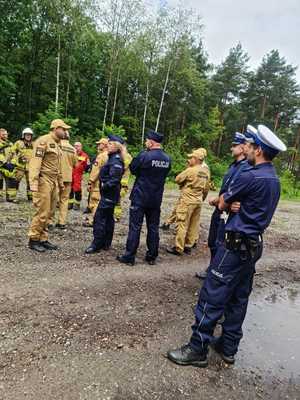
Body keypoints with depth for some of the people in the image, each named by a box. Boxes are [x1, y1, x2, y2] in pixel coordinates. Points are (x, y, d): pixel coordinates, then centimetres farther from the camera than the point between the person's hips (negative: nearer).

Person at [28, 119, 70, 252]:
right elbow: (35, 162, -18)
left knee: (47, 213, 10)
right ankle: (33, 240, 8)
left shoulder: (57, 144, 17)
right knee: (42, 213, -6)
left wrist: (60, 182, 22)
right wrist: (34, 184, -24)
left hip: (53, 182, 9)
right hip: (43, 181, -9)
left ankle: (43, 239, 19)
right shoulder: (43, 141, -10)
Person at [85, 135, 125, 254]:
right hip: (109, 193, 10)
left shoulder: (116, 161, -17)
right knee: (108, 217, 14)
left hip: (109, 194, -10)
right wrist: (104, 185, 9)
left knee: (99, 217, -7)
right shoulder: (112, 158, 14)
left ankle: (97, 244, 0)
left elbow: (115, 179, -24)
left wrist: (104, 186, -15)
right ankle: (106, 243, 24)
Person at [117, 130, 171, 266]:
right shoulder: (167, 159, 2)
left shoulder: (144, 156, -16)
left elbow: (132, 169, -3)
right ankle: (152, 256, 21)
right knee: (153, 227, 12)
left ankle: (129, 257, 8)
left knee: (135, 226, 2)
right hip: (156, 199, 5)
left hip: (140, 197, -5)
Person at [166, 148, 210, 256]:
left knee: (182, 224, -1)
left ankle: (178, 248, 4)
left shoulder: (190, 170, -15)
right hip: (198, 201, 8)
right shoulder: (206, 172, 6)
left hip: (187, 200, -7)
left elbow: (177, 179, -6)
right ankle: (189, 246, 23)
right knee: (194, 225, 13)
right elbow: (206, 189, 13)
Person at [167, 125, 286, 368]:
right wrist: (236, 203, 1)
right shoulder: (274, 179, 11)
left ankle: (198, 349, 10)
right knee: (238, 298, 15)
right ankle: (228, 347, 28)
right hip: (255, 244, 10)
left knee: (212, 296, -1)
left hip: (237, 244, -9)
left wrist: (223, 200, 12)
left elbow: (223, 204, -7)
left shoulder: (250, 176, -18)